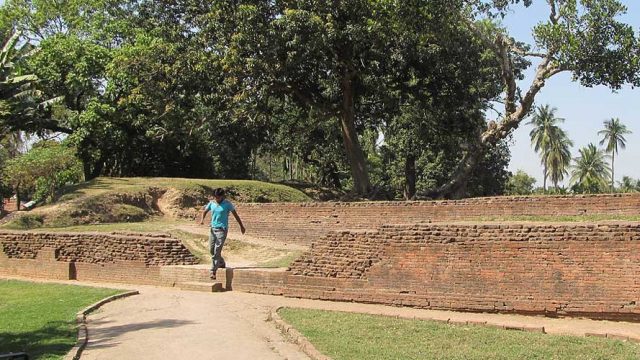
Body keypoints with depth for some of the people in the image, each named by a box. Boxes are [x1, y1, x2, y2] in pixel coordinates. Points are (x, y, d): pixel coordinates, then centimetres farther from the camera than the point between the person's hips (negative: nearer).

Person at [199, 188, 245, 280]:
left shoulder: (227, 204, -7)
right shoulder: (212, 203, 4)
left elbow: (235, 215, 1)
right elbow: (205, 211, 15)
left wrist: (241, 226, 7)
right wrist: (202, 219, -8)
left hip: (222, 230, -5)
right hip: (213, 228, 5)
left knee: (217, 251, -12)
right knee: (211, 250, 11)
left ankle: (213, 271, -11)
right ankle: (221, 263, 36)